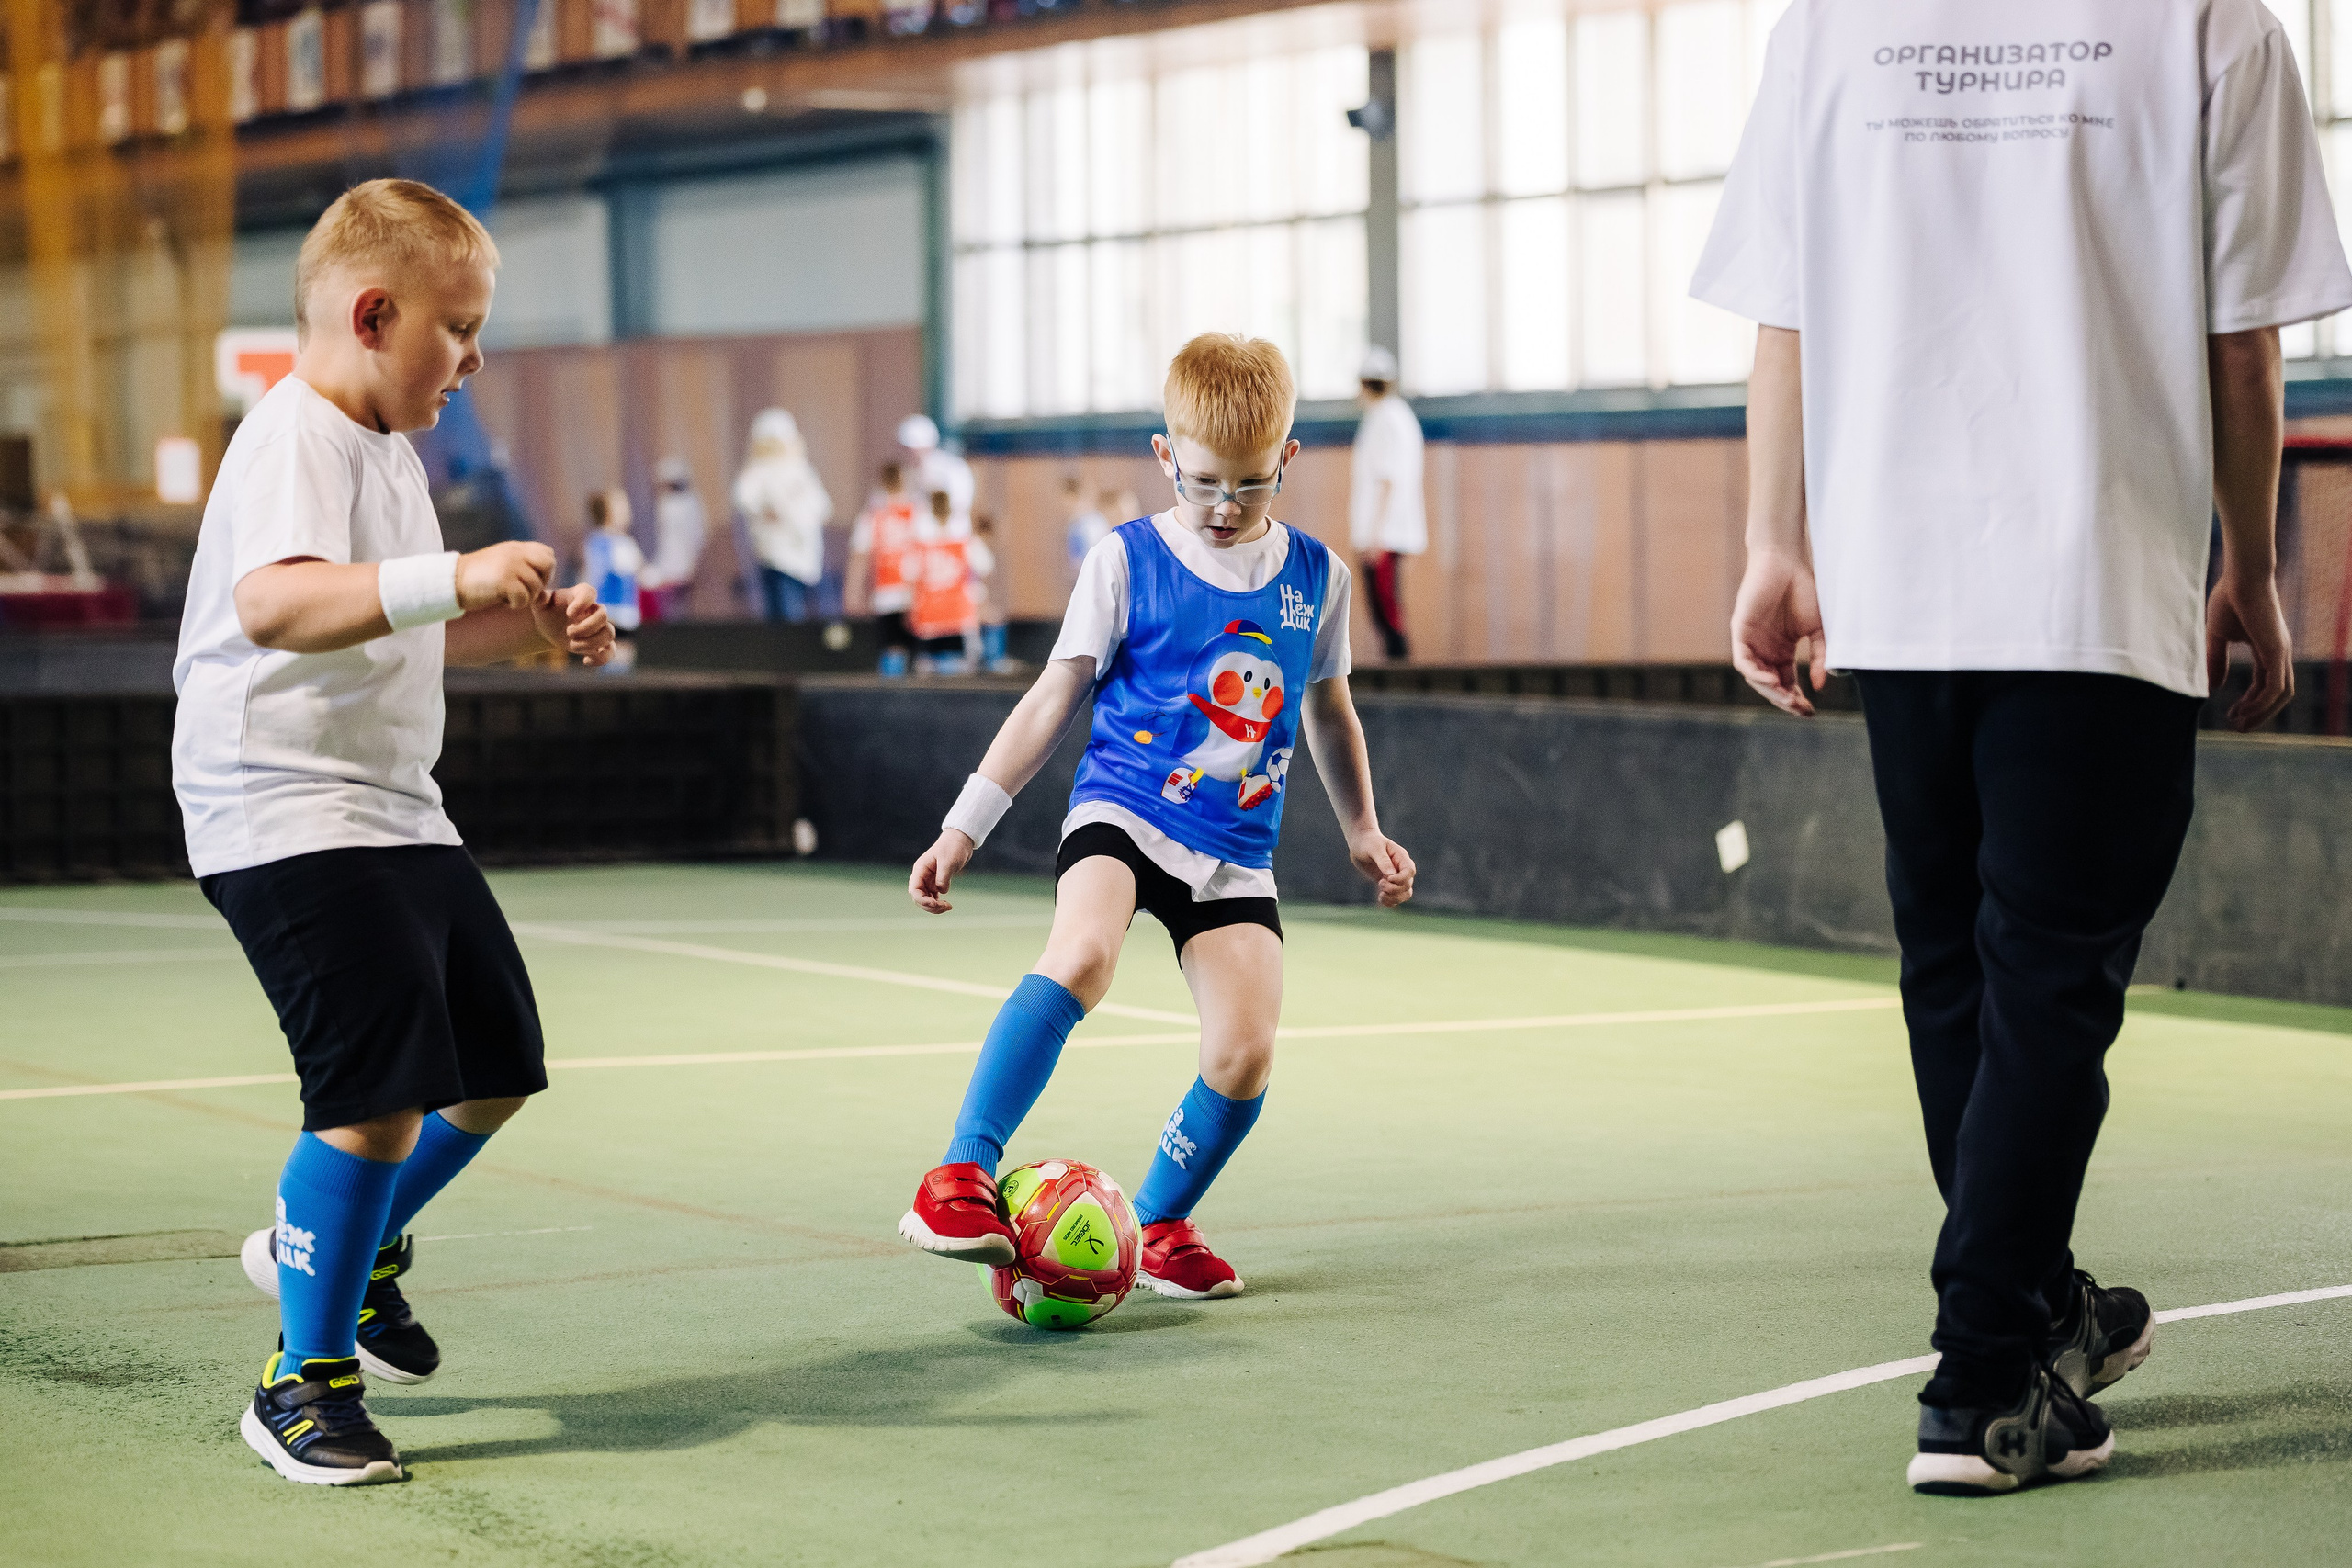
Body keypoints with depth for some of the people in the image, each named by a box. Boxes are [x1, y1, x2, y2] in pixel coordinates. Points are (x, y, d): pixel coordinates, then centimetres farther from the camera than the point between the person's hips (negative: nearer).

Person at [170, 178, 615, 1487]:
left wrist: (529, 626, 14)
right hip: (288, 818, -10)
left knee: (497, 1065, 16)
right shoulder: (295, 443, -15)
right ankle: (305, 1385, -4)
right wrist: (454, 578, -42)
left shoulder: (387, 449, 17)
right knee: (382, 1086, -17)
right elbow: (275, 604, -34)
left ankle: (346, 1247, 40)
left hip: (398, 812, 10)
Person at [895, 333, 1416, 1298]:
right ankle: (964, 1175, -30)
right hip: (1122, 812, -3)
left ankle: (1160, 1221, 14)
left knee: (1246, 1054, -12)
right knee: (1083, 953, -34)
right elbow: (1054, 701, 2)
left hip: (1235, 852, 3)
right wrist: (963, 828, -1)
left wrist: (1363, 831, 27)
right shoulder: (1126, 564, -2)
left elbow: (1327, 708, 24)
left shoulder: (1315, 577, 7)